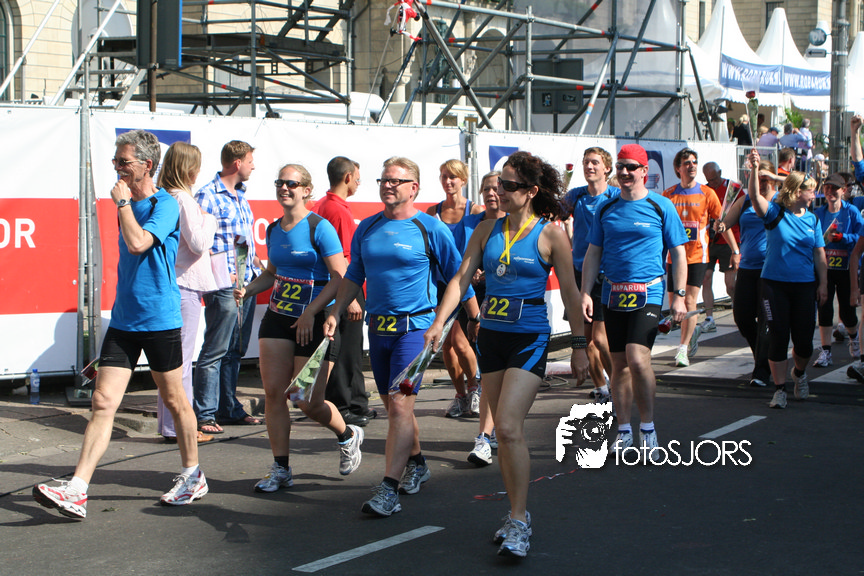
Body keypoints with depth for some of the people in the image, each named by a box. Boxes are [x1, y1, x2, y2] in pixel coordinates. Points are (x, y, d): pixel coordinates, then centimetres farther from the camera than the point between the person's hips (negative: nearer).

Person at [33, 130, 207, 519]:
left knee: (174, 400, 8)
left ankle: (192, 477, 25)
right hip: (123, 319, 7)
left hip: (159, 319, -7)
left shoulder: (165, 205, -11)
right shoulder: (130, 205, 14)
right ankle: (76, 491, -9)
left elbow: (138, 243, -27)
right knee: (103, 401, -3)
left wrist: (122, 202, -16)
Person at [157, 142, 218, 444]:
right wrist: (209, 220, -3)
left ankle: (168, 420, 22)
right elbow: (199, 242, -18)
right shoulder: (183, 200, -15)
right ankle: (178, 427, -2)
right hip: (185, 285, -9)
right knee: (181, 358, -5)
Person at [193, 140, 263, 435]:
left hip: (246, 281, 8)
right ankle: (205, 415, 0)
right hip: (224, 285, -8)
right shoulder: (207, 196, -9)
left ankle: (229, 408, 22)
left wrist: (254, 261, 16)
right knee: (215, 352, -5)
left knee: (236, 350, 13)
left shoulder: (241, 195, 17)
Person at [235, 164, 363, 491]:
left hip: (314, 321, -6)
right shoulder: (273, 230, 10)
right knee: (273, 392, -2)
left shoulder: (319, 228, -11)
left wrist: (310, 313, -20)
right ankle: (281, 469, 7)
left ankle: (348, 436, 27)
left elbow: (340, 278, -14)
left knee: (308, 401, -4)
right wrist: (248, 290, 5)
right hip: (278, 317, 6)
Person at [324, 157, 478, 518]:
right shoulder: (367, 228, 10)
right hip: (378, 326, 6)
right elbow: (353, 276, 19)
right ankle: (416, 464, 37)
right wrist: (335, 313, 8)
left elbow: (458, 277, -1)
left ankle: (389, 489, -16)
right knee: (392, 405, 15)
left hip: (415, 326, -6)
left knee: (399, 405, -14)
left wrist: (477, 321, 0)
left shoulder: (430, 228, -5)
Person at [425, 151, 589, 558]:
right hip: (491, 335, 5)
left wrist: (579, 345, -1)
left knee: (509, 427, -16)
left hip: (529, 337, -5)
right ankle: (517, 513, 22)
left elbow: (570, 292, -1)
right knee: (505, 431, 10)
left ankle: (518, 523, -8)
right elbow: (462, 278, 4)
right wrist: (438, 322, -8)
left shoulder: (550, 234, -5)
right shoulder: (487, 230, 7)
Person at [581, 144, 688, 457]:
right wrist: (586, 293, 4)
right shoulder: (606, 208, 10)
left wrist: (679, 296, -3)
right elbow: (593, 253, 14)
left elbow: (678, 254, 3)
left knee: (637, 358, -17)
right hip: (613, 293, 4)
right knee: (619, 363, 7)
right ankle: (624, 431, 16)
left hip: (648, 293, -4)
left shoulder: (660, 206, 1)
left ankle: (648, 427, -3)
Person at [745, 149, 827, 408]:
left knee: (804, 339, 4)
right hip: (775, 283, -3)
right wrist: (755, 169, -36)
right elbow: (754, 196, -21)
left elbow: (819, 255, 10)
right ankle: (780, 389, 7)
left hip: (805, 285, 3)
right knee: (778, 337, -2)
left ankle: (799, 373, 35)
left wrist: (823, 283, 4)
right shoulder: (775, 213, -3)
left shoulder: (812, 219, 8)